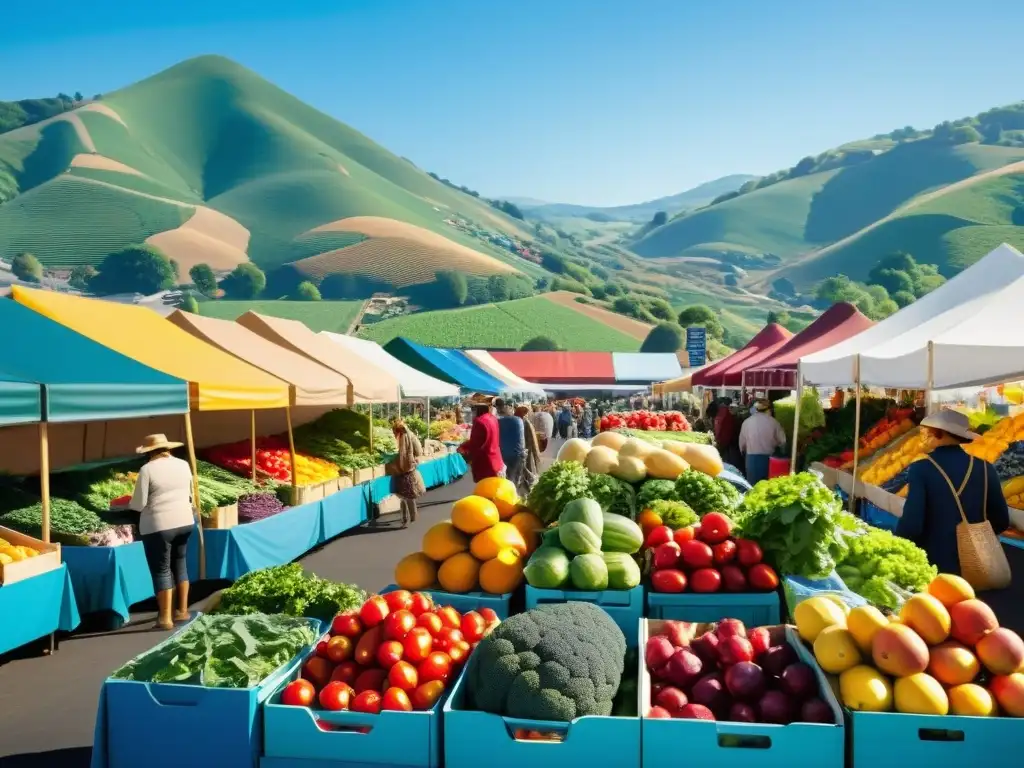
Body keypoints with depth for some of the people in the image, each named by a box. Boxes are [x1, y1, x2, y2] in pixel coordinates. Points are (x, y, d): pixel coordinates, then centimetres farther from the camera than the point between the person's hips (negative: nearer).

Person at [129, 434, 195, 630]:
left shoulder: (147, 469, -11)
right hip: (184, 522, 6)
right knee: (179, 564, 19)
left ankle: (165, 618, 6)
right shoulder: (183, 465, 5)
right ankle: (182, 610, 25)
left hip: (158, 526, -5)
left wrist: (132, 503, 11)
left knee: (161, 570, 3)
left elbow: (138, 504, -11)